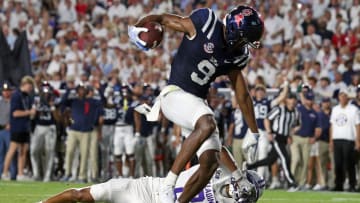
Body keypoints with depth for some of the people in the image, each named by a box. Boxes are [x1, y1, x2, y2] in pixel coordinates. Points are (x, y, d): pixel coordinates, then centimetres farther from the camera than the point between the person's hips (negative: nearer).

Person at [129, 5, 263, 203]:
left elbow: (242, 94, 16)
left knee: (210, 164, -6)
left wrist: (254, 132, 20)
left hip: (197, 104, 8)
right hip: (175, 94, -8)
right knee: (207, 125, -35)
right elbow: (161, 19, -5)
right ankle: (168, 184, -30)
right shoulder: (205, 23, -13)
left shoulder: (236, 55, 7)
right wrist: (137, 29, -22)